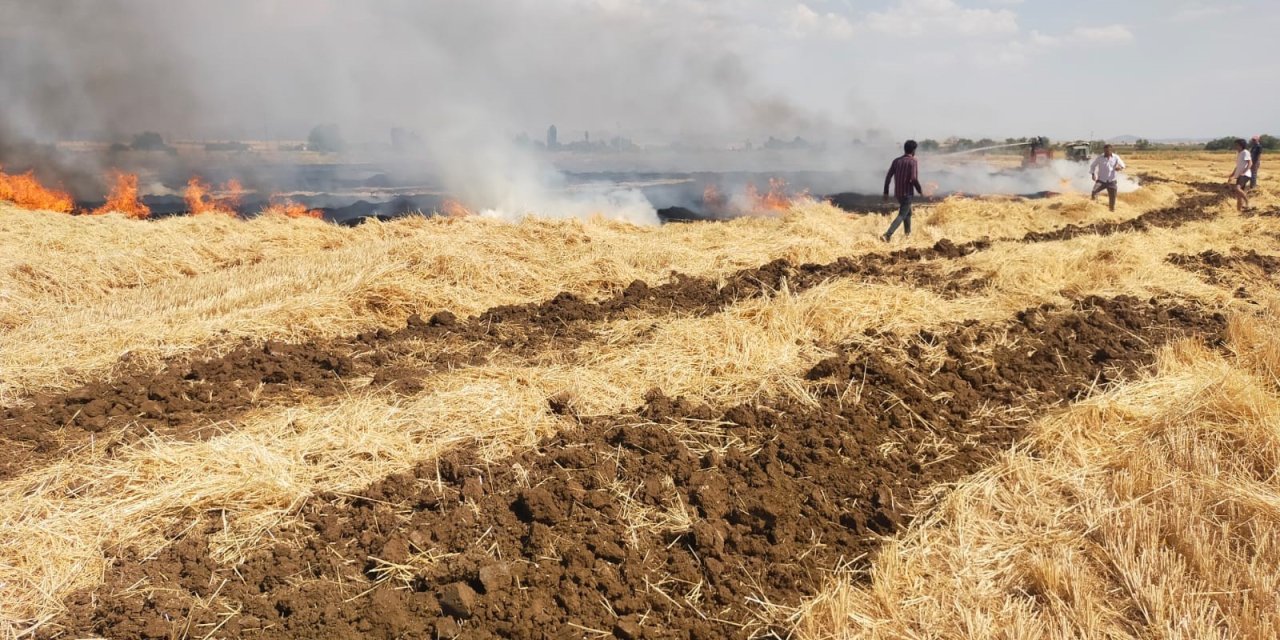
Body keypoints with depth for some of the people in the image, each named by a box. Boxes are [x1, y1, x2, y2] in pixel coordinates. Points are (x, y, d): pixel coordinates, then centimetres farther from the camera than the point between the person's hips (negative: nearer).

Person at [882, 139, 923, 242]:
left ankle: (908, 234, 35)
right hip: (907, 193, -7)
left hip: (897, 192, 7)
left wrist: (886, 192, 9)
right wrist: (920, 190, -5)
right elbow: (914, 179, -20)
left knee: (908, 212, 26)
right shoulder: (912, 162, -11)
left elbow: (888, 176, 4)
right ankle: (887, 235, -23)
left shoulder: (896, 160, 6)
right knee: (902, 215, -7)